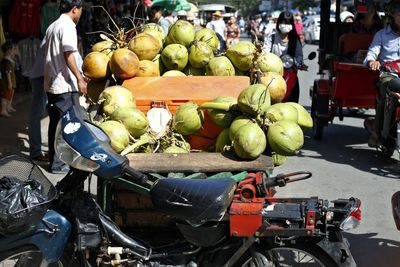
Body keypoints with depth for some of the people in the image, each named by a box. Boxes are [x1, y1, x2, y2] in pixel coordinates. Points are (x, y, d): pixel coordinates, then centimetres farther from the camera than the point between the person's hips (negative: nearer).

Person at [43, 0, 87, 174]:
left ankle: (54, 159, 20)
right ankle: (59, 164, -1)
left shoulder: (52, 26, 15)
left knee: (55, 123, 14)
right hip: (65, 85, -9)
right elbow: (68, 55, -20)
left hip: (51, 83, 9)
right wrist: (79, 79, -21)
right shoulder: (68, 26, -11)